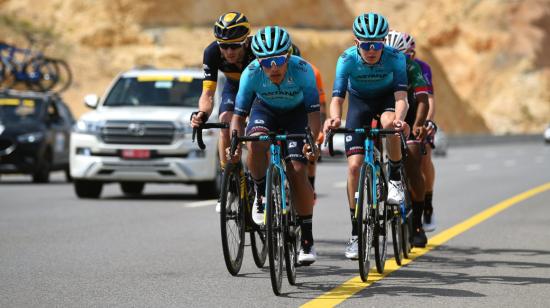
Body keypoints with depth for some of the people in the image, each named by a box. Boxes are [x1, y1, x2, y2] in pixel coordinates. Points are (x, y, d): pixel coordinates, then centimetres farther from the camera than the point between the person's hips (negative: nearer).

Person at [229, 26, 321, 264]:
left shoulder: (302, 70, -33)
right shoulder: (251, 73, -29)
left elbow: (314, 112, -31)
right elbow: (239, 114, -23)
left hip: (296, 113, -1)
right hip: (265, 110, 1)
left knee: (297, 171, -14)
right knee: (256, 144, -33)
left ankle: (307, 241, -4)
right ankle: (261, 196, -6)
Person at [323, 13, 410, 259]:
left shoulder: (395, 58, -29)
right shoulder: (347, 59, -28)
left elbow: (401, 96, -37)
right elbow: (337, 98, -34)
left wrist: (399, 118, -59)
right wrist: (334, 118, -56)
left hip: (387, 98, -1)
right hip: (359, 101, 1)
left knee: (389, 123, -38)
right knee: (354, 165, -11)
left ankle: (396, 178, -13)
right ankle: (355, 233, -4)